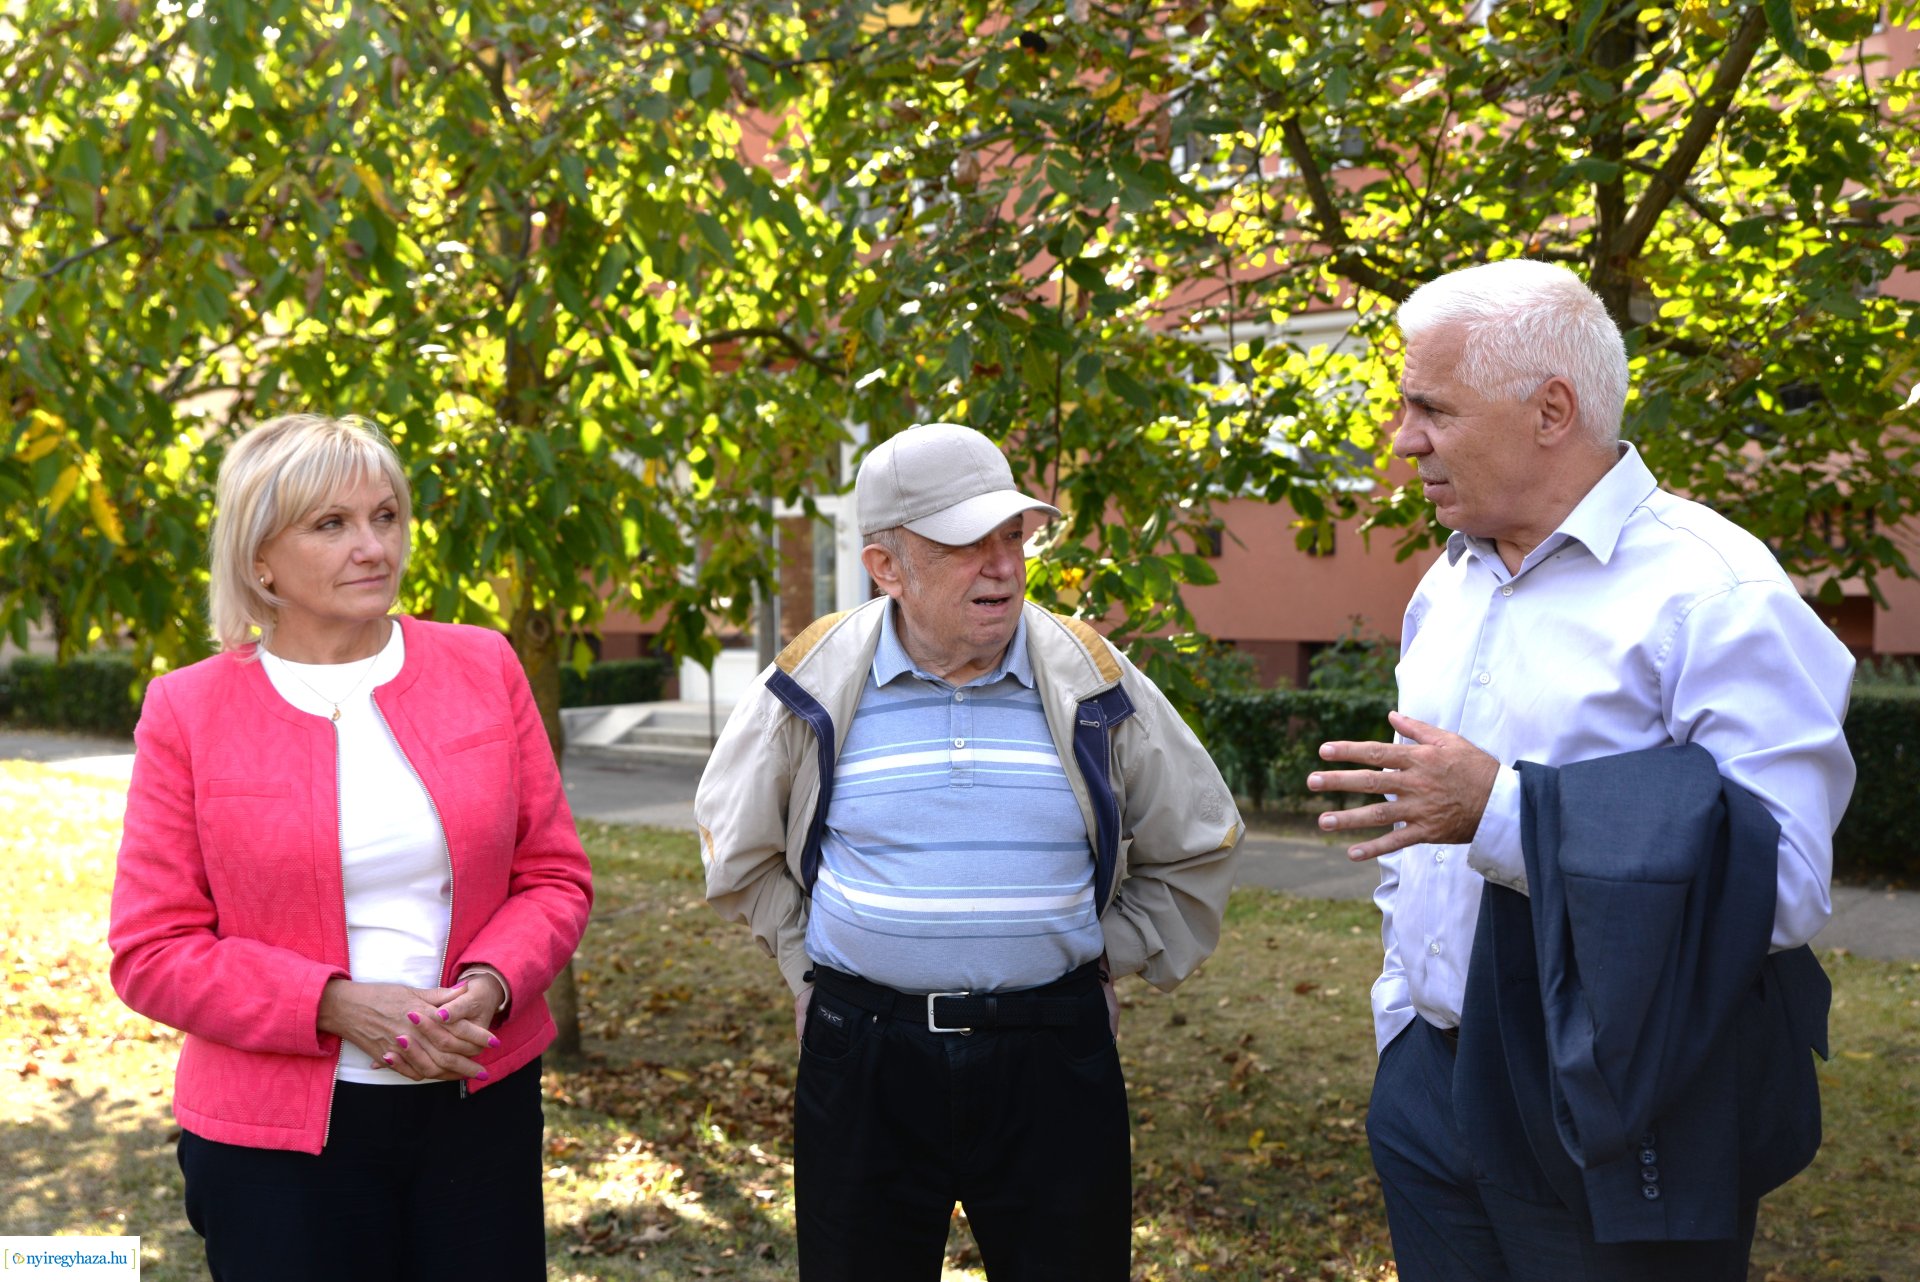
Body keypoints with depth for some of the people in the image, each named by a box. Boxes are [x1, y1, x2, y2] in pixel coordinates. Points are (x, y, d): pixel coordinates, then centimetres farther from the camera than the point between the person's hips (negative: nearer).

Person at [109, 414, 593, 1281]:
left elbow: (555, 876, 5)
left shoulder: (483, 669, 1)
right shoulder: (187, 713, -4)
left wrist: (487, 986, -14)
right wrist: (338, 1005, -17)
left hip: (480, 1105, 2)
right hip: (281, 1135, -2)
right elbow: (152, 951, -5)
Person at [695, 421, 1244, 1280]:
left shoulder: (1093, 684, -2)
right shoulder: (815, 686, -3)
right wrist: (807, 963, 9)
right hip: (862, 1056, 0)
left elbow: (1197, 846, 12)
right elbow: (739, 845, 14)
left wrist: (1110, 956, 8)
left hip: (1053, 1057, 0)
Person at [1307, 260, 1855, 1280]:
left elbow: (1780, 881, -24)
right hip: (1432, 1087, 7)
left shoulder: (1718, 594, -15)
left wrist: (1502, 810, -27)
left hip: (1615, 1121, -6)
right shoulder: (1446, 586, 10)